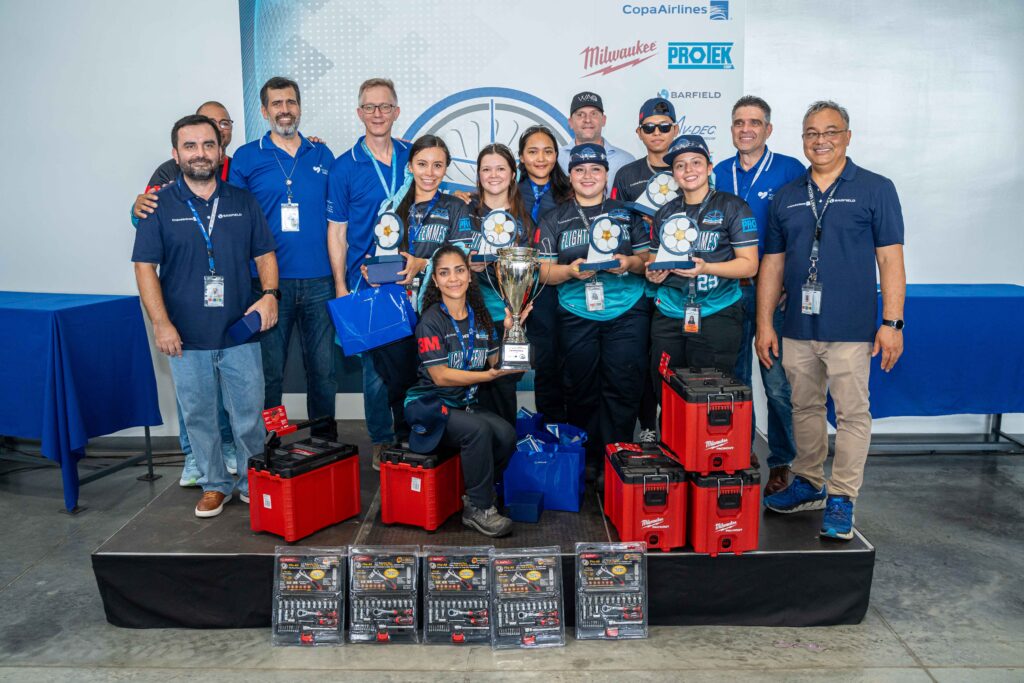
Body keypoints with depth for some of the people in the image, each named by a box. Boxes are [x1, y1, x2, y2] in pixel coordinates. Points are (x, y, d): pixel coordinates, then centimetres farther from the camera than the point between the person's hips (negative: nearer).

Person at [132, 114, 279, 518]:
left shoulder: (242, 202, 7)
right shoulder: (160, 205, 1)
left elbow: (264, 254, 9)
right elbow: (145, 267, -2)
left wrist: (269, 294, -9)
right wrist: (161, 323, -11)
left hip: (240, 332, 1)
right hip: (186, 337, 0)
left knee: (249, 414, 6)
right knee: (198, 416, 10)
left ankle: (254, 483, 23)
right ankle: (214, 485, 26)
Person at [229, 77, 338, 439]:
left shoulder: (322, 155, 10)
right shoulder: (246, 158, 4)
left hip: (318, 280, 2)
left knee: (323, 366, 8)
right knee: (269, 370, 5)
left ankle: (326, 439, 24)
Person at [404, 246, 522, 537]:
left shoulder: (480, 317, 8)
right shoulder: (432, 321, -10)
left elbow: (495, 363, 7)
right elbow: (440, 375, -17)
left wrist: (509, 332, -8)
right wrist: (488, 375, -24)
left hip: (465, 403, 6)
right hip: (430, 405, -5)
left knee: (506, 433, -22)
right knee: (478, 430, -31)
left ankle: (478, 495, 1)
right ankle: (479, 509, -14)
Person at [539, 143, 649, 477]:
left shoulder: (627, 213, 11)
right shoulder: (555, 220, 10)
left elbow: (648, 259, 10)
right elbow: (545, 273, 5)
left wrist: (630, 262, -12)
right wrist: (571, 270, -14)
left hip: (626, 313, 0)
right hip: (576, 315, 0)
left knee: (623, 388, -3)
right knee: (582, 390, 4)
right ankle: (587, 459, 17)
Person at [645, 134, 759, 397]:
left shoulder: (732, 207, 0)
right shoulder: (665, 213, 14)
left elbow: (750, 264, -5)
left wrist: (705, 268, -20)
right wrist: (653, 273, -2)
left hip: (716, 317, -4)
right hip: (668, 317, 4)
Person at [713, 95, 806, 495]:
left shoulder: (790, 171, -2)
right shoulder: (720, 174, 11)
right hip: (728, 291, 4)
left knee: (778, 384, -3)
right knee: (732, 380, 11)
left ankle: (781, 464, 13)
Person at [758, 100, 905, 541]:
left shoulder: (875, 189, 0)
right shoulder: (786, 197, 10)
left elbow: (890, 259, -3)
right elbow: (772, 264, 11)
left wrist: (892, 323, -9)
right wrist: (764, 323, 6)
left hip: (850, 330, -4)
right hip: (797, 328, 4)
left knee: (852, 413, 0)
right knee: (805, 409, 14)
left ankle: (841, 499, 11)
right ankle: (808, 485, 29)